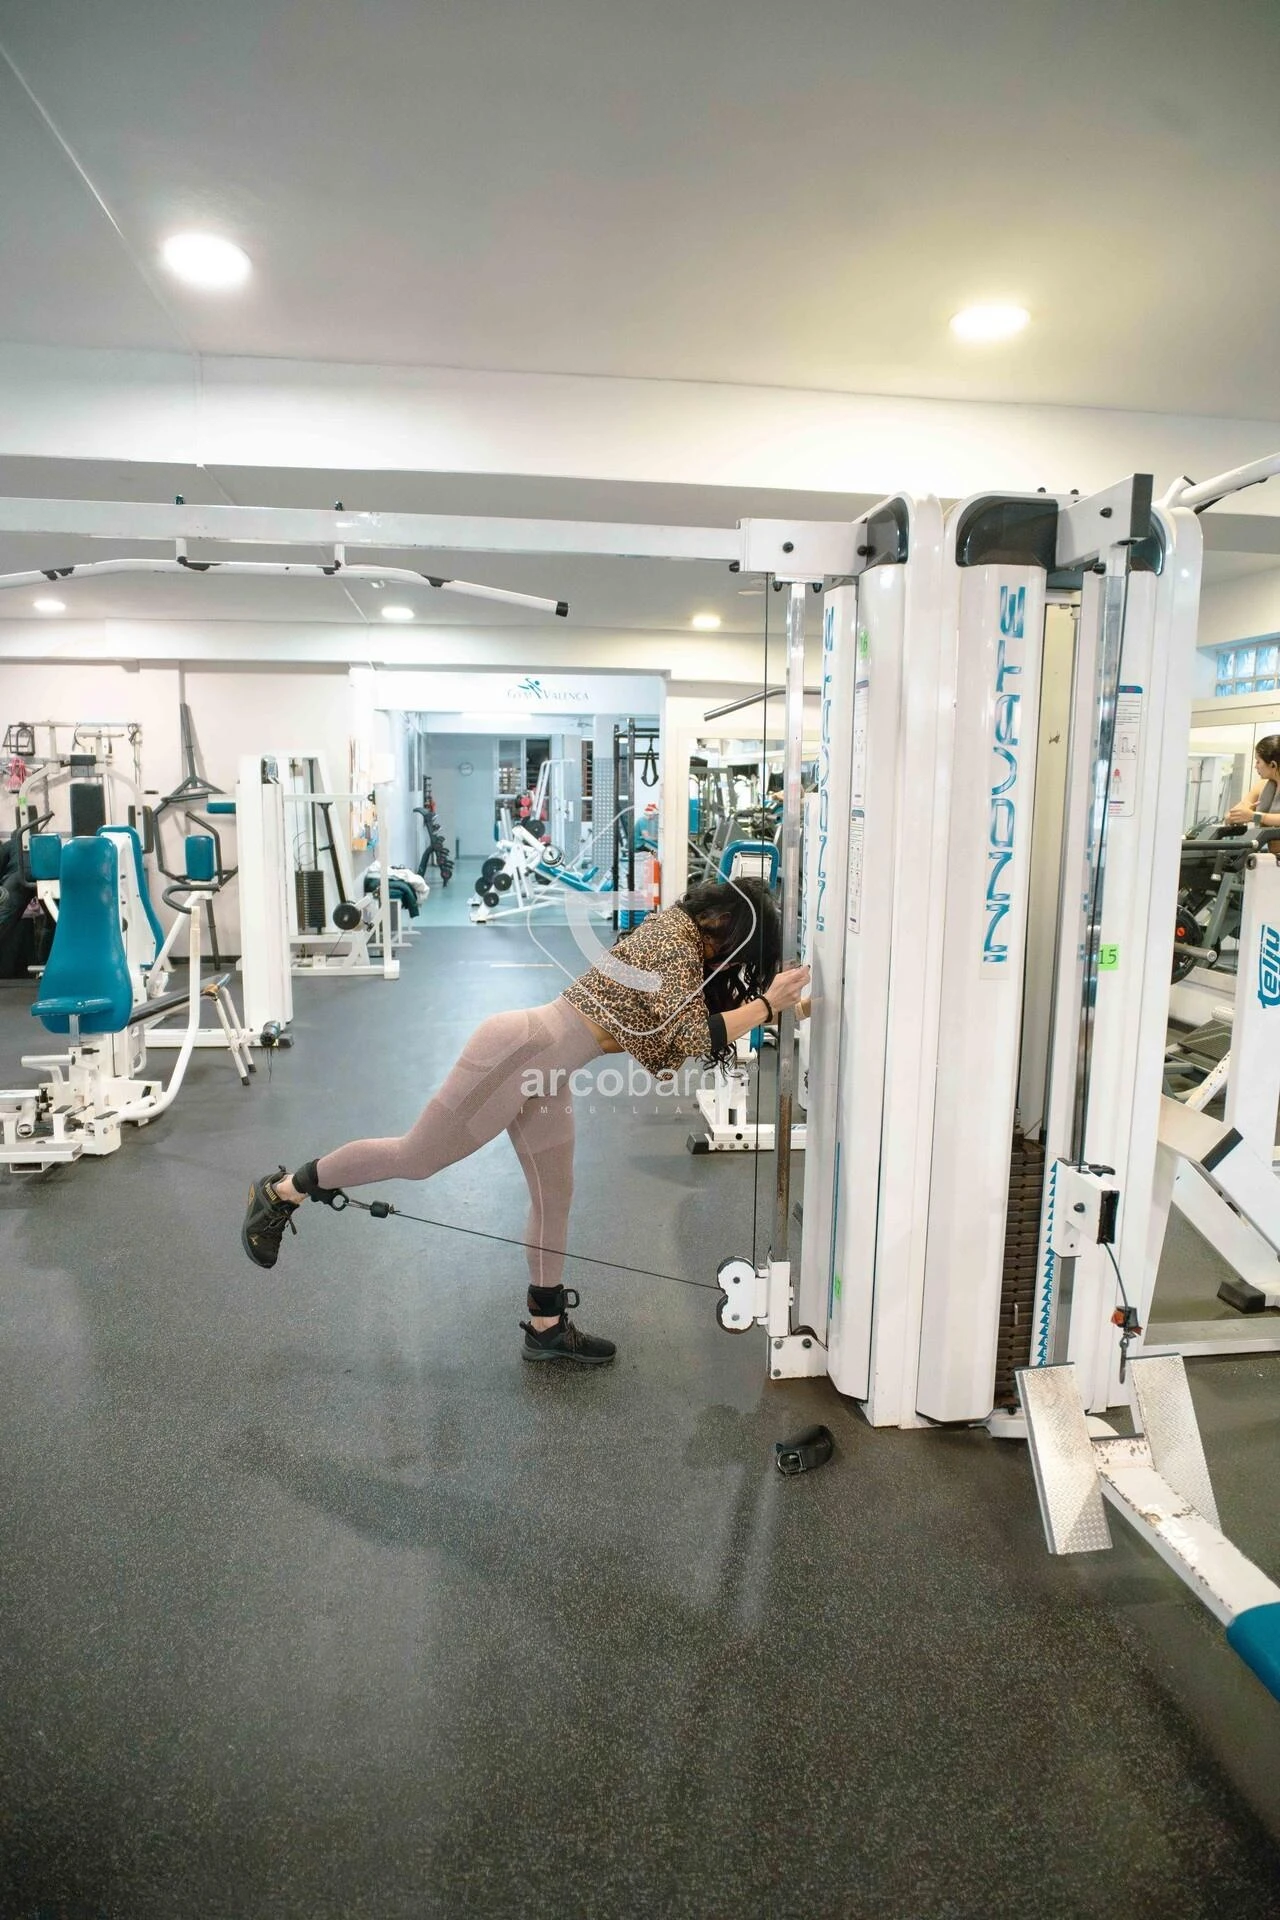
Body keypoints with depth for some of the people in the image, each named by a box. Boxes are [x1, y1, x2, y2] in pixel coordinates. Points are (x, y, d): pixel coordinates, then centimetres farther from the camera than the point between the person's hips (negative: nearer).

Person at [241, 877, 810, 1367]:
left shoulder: (680, 935, 11)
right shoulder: (674, 940, -17)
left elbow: (673, 1030, 17)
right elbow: (689, 1039, -26)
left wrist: (772, 998, 10)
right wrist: (767, 1005, -21)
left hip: (543, 1071, 10)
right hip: (521, 1050, -10)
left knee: (554, 1197, 14)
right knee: (416, 1157, 1)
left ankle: (547, 1328, 27)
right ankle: (281, 1192, 20)